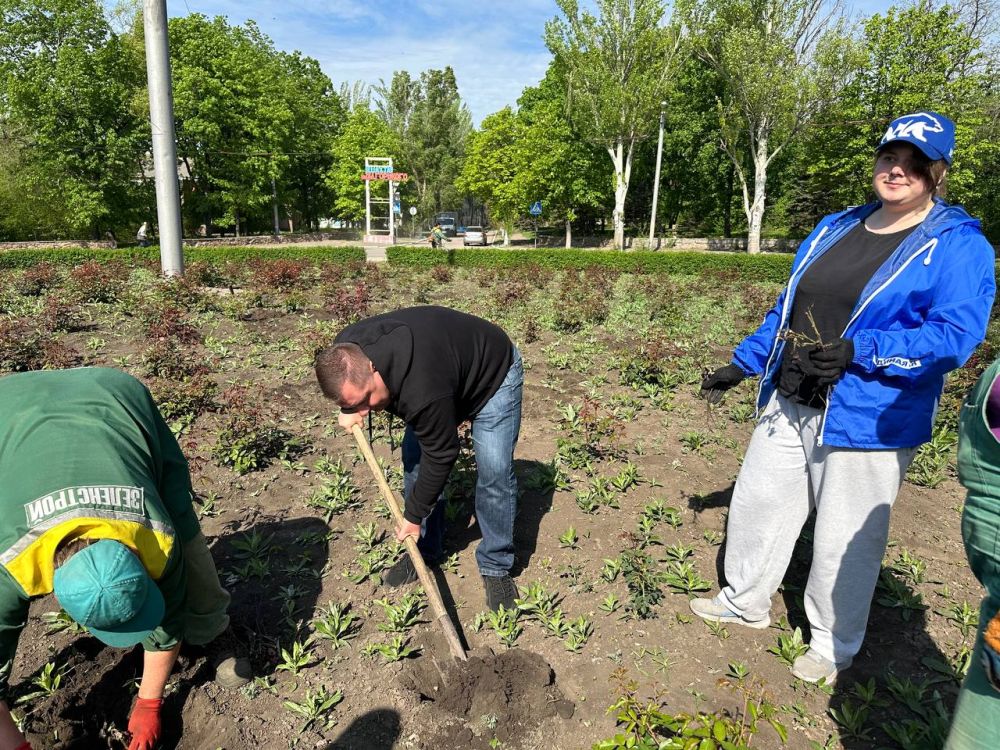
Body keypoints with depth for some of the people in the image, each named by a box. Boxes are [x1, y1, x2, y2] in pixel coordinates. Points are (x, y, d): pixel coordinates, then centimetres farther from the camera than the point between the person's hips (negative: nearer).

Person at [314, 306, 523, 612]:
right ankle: (424, 550, 19)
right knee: (413, 458, 2)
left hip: (494, 373, -7)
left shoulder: (423, 392, -45)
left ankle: (496, 567, 2)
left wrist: (414, 517, -17)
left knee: (494, 470, -16)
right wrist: (348, 410, -12)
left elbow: (440, 455, -29)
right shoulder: (345, 352, -23)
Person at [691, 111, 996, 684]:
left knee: (845, 540, 8)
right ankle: (745, 602, 38)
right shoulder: (835, 229, 12)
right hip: (788, 406, 6)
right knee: (756, 505, 15)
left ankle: (834, 645, 33)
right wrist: (741, 364, 16)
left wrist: (858, 350, -28)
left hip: (866, 420, -6)